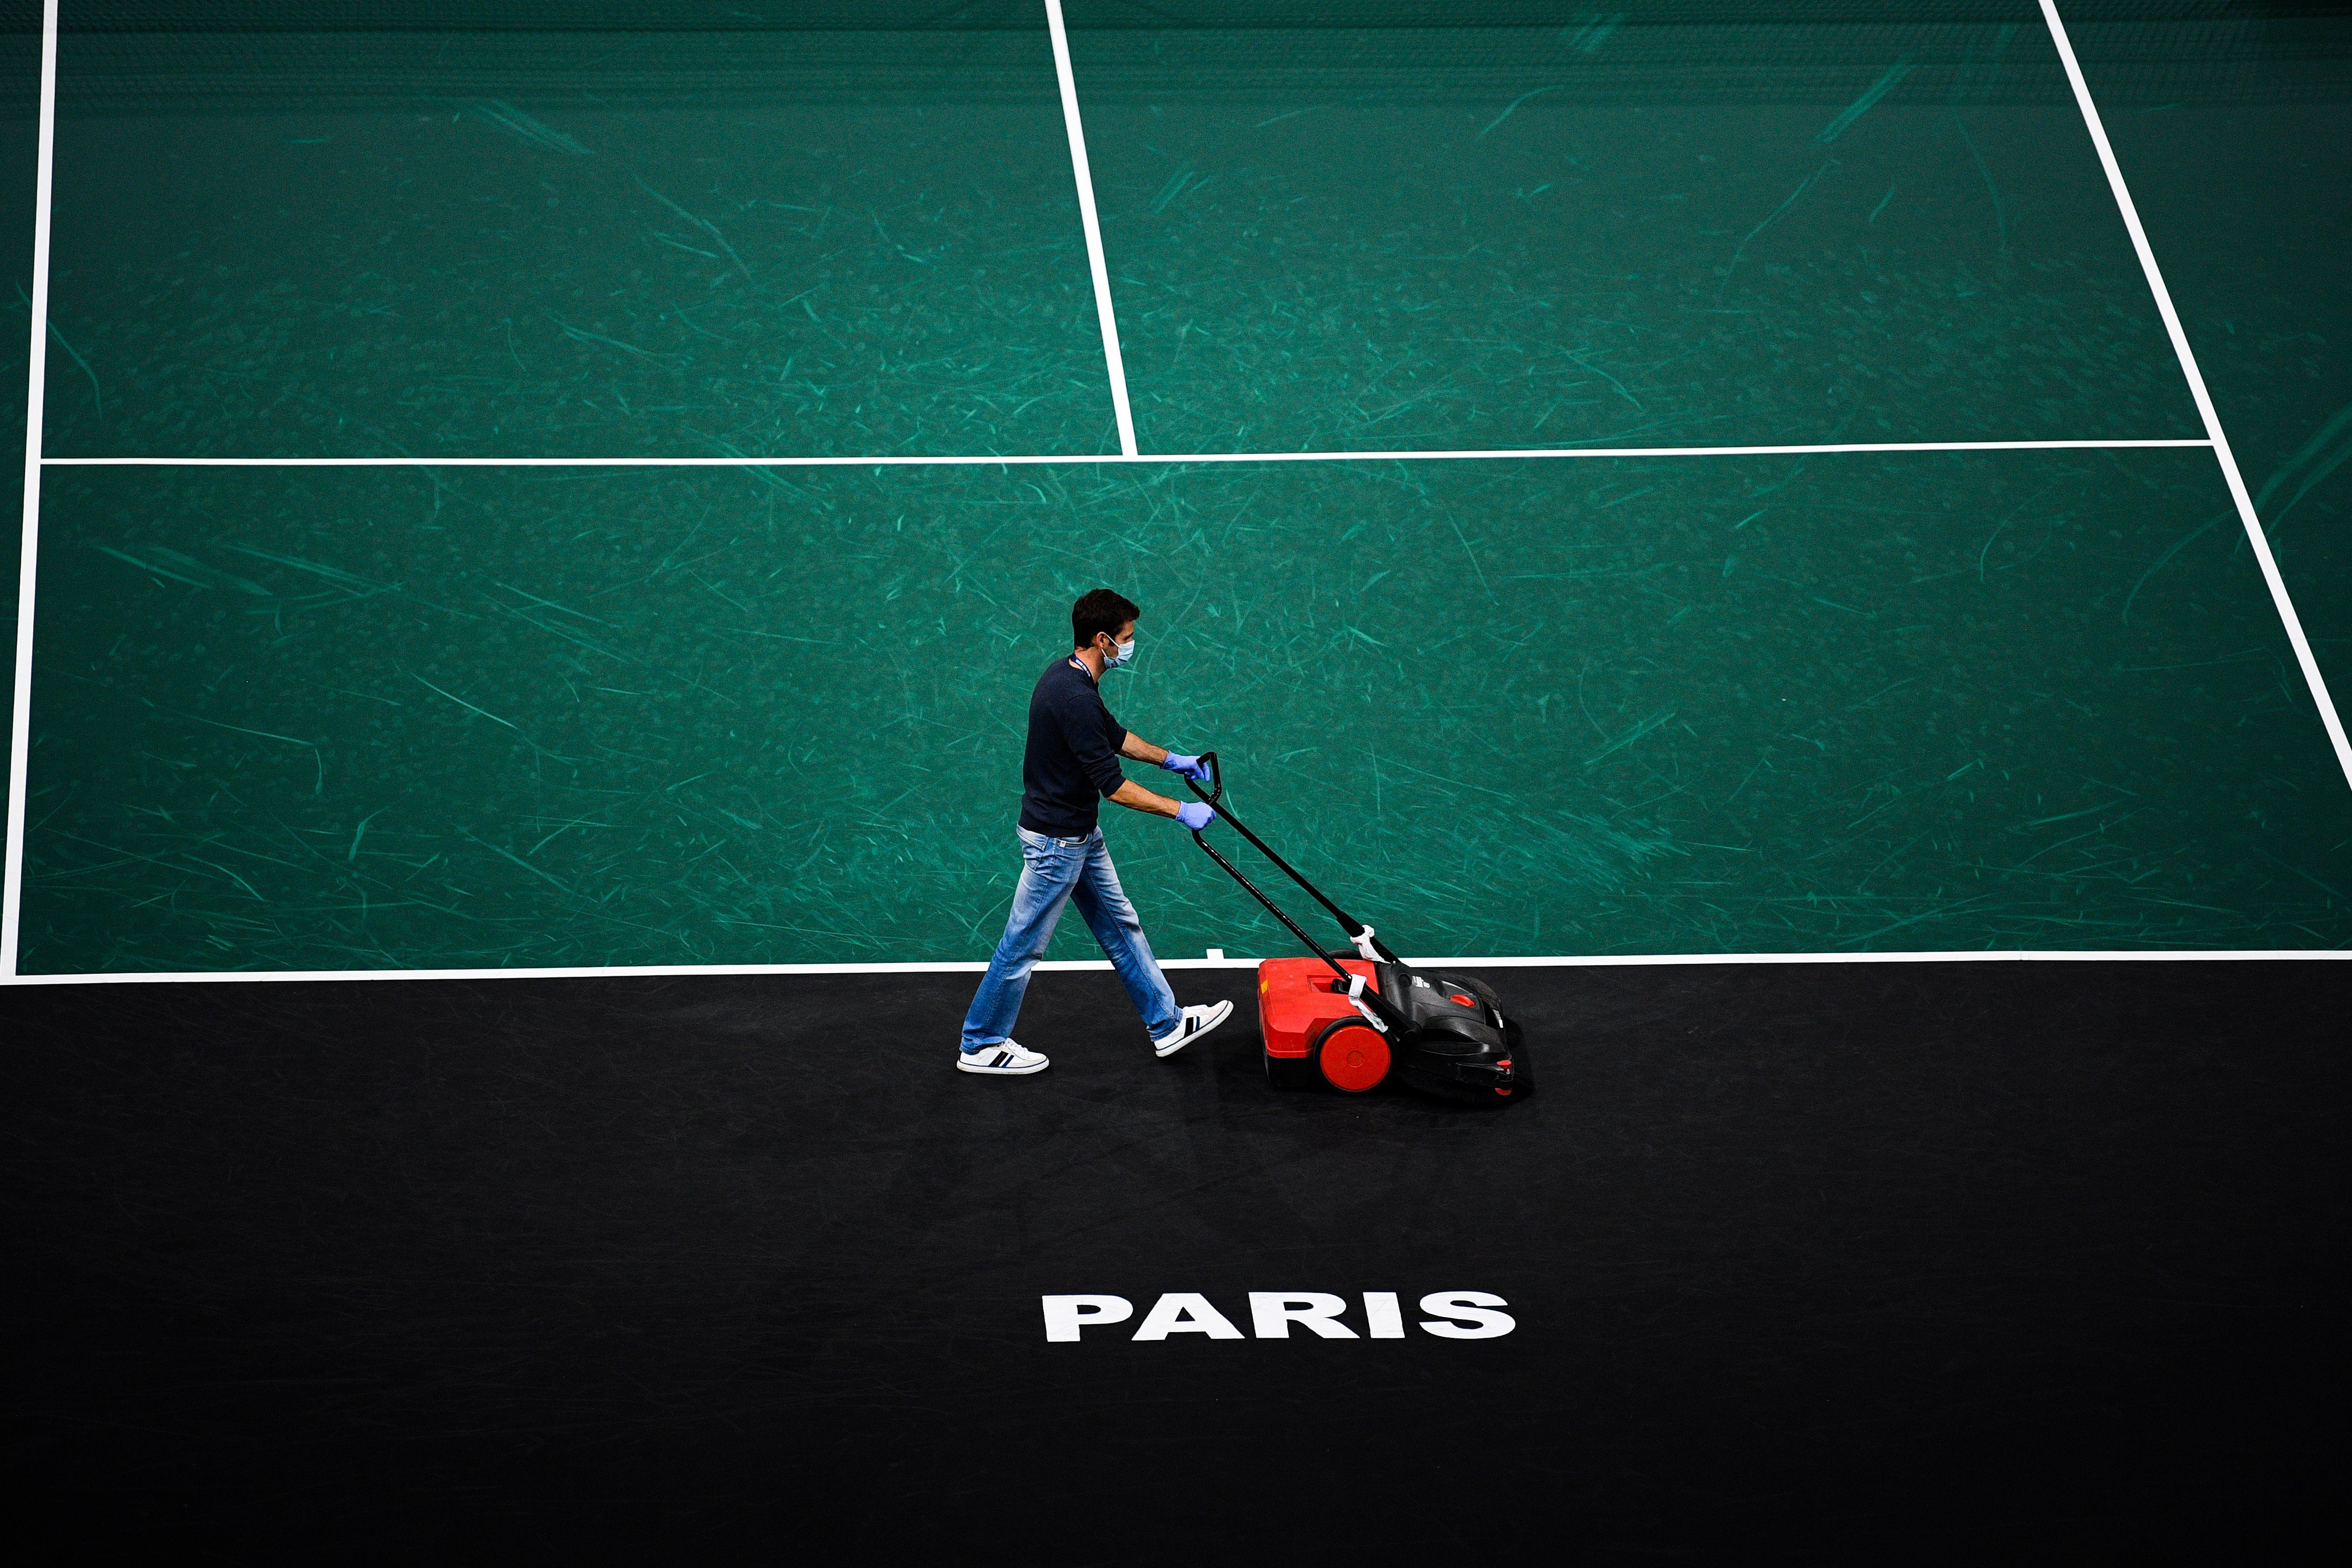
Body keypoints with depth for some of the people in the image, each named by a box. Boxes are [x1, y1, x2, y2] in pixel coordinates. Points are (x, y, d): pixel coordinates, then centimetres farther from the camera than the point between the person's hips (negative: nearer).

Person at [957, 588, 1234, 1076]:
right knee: (1024, 945, 3)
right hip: (1056, 840, -10)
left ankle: (1167, 1024, 24)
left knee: (1120, 927, 16)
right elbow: (1114, 786, -26)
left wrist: (1169, 758, 20)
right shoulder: (1075, 699, -29)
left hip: (1080, 835, 10)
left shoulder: (1070, 675, 3)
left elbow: (1113, 735, 21)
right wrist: (1181, 812, -19)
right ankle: (981, 1046, 15)